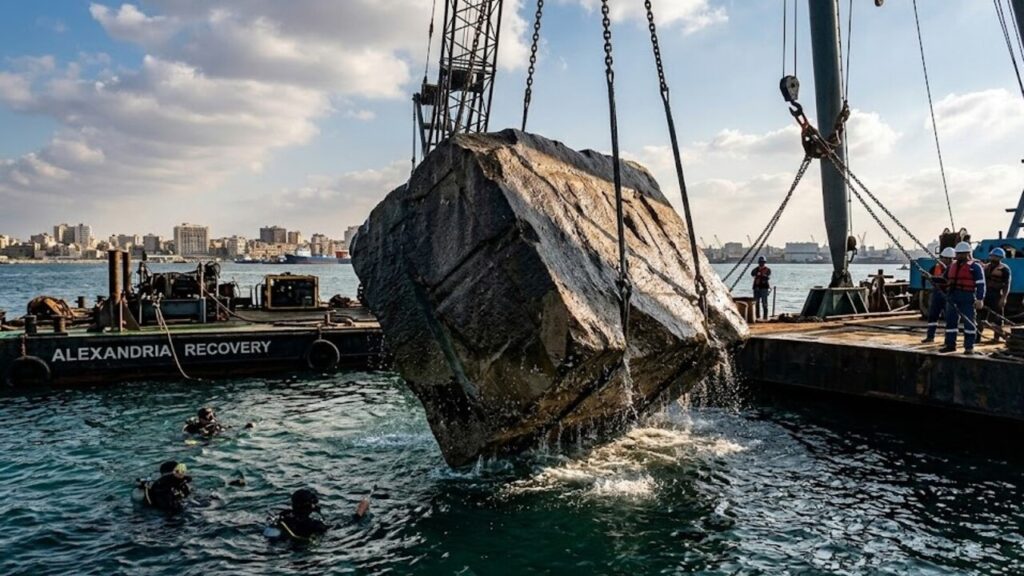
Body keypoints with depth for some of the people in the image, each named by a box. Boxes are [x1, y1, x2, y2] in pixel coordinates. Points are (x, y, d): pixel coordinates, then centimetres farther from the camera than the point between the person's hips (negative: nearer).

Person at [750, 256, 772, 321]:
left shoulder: (767, 269, 3)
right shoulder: (756, 269, 12)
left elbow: (768, 277, -12)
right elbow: (752, 273, -9)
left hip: (764, 288, -4)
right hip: (756, 287, 4)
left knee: (764, 302, -7)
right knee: (756, 302, 6)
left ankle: (765, 316, -6)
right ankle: (757, 316, 12)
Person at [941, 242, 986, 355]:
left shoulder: (975, 266, -2)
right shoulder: (952, 266, 17)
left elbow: (981, 284, -8)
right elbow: (944, 279, 28)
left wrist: (980, 299, -15)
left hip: (967, 298, -6)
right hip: (952, 297, 6)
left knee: (969, 322, -3)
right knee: (950, 321, 8)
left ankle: (969, 347, 2)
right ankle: (950, 344, 16)